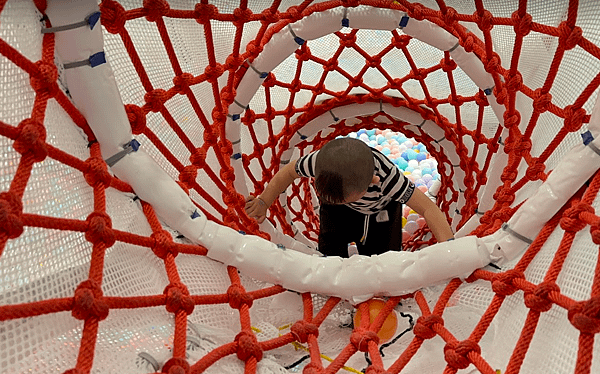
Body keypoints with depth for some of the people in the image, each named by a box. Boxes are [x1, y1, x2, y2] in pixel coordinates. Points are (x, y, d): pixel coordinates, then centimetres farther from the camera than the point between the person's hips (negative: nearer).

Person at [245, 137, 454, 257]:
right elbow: (288, 172, -17)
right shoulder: (319, 161, -40)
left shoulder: (387, 177, -46)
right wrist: (264, 203, -8)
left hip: (379, 209, -1)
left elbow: (429, 208, -40)